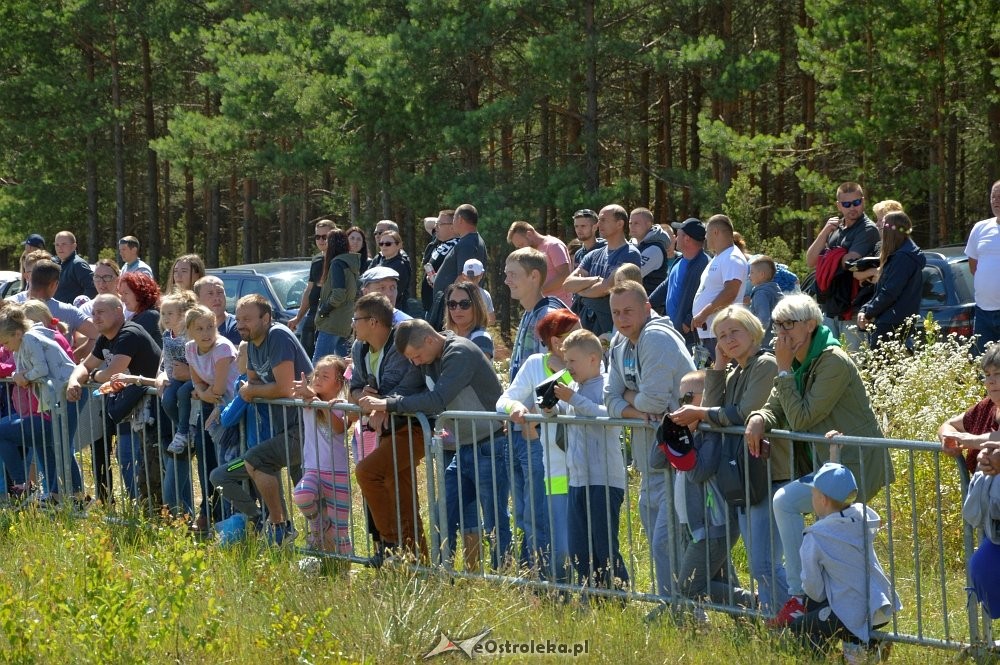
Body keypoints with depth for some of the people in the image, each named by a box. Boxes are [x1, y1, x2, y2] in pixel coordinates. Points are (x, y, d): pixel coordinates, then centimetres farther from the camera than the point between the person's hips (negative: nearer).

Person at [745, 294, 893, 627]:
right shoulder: (801, 363, 10)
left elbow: (802, 418, -21)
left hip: (858, 466, -10)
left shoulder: (833, 363, -18)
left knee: (785, 501, -22)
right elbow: (774, 407, 9)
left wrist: (784, 369, -17)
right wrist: (758, 419, -15)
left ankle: (797, 598, -19)